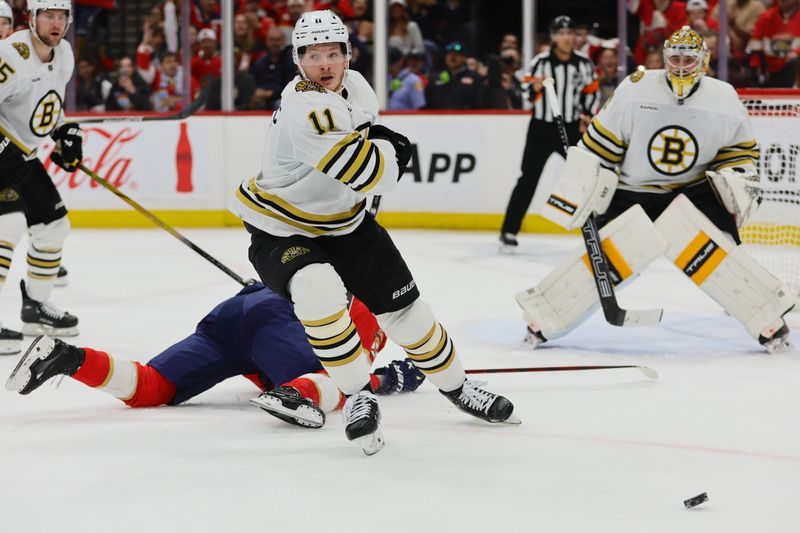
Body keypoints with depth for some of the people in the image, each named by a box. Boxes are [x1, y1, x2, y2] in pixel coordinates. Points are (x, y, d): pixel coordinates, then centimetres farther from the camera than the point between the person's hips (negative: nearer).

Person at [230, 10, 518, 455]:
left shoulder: (355, 87, -4)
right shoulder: (305, 111, -32)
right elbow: (371, 173, -33)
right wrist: (392, 148, -14)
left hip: (345, 222, 7)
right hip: (282, 230, -7)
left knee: (404, 307, 9)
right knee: (320, 294, -35)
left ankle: (457, 386, 32)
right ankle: (359, 396, -18)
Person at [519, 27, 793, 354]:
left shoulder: (723, 99, -5)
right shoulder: (635, 90, -12)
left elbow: (741, 147, 9)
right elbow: (600, 143, -7)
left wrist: (741, 178, -8)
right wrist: (577, 191, -8)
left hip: (694, 190, 1)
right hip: (632, 192, -1)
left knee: (710, 250, -25)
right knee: (611, 253, -20)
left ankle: (768, 320, -12)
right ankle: (544, 317, -8)